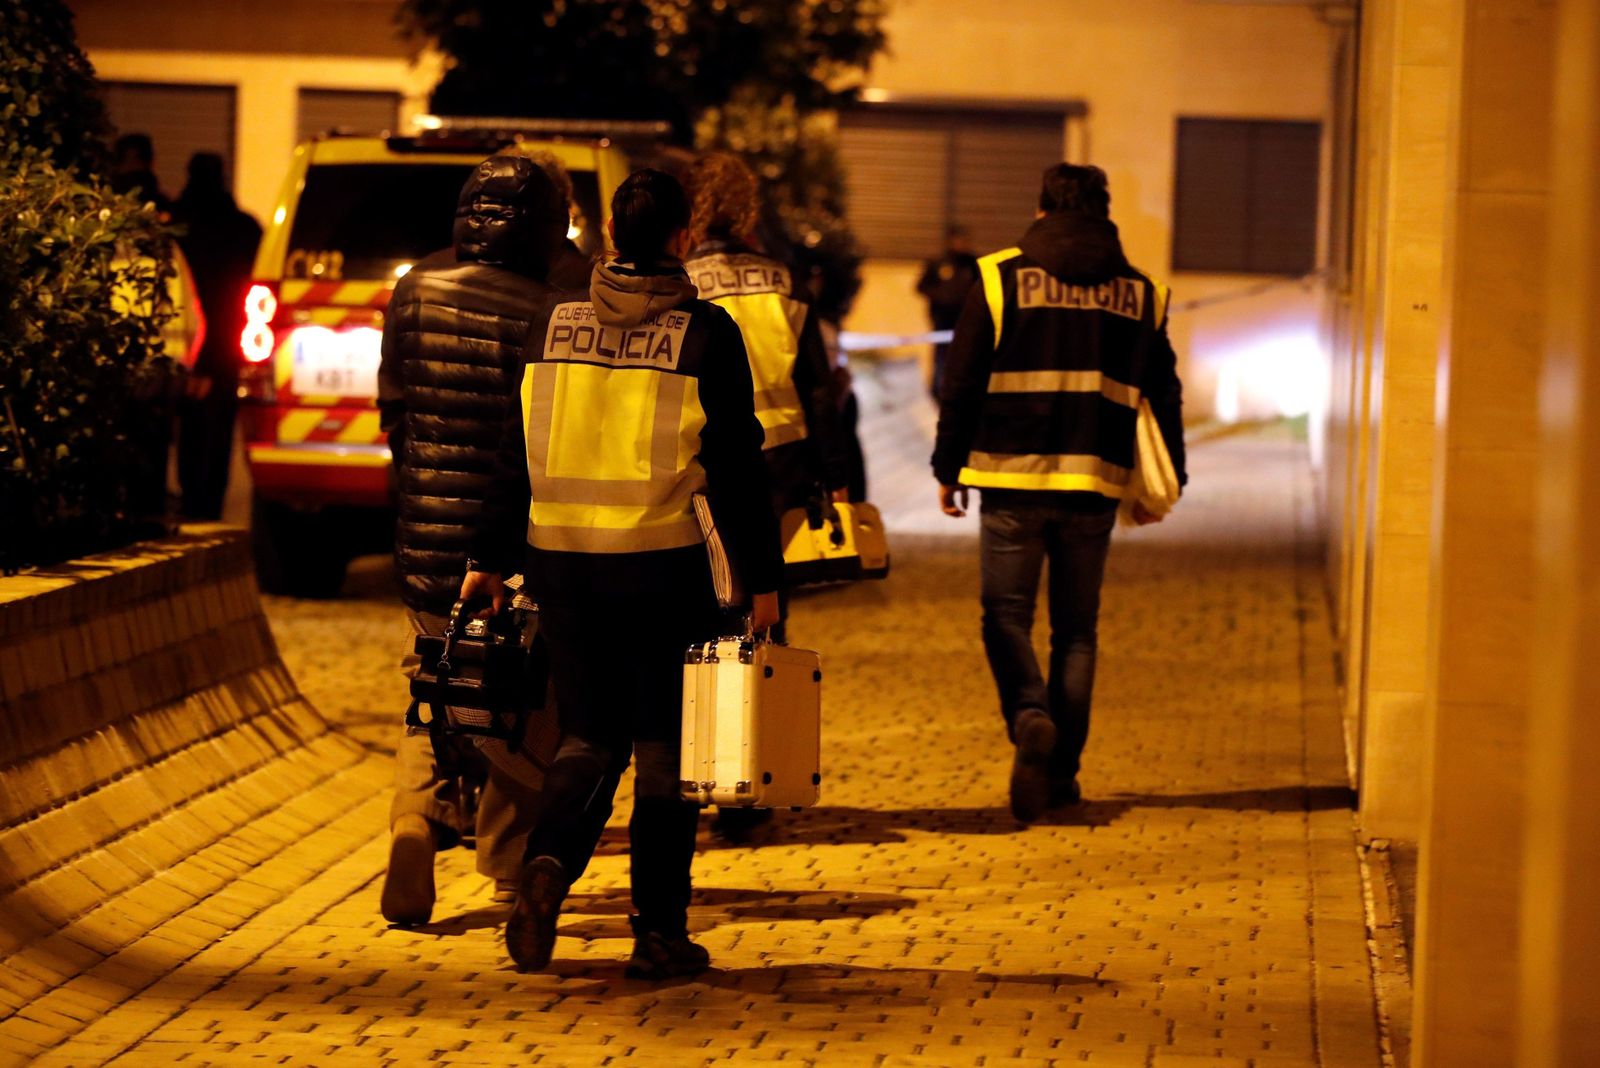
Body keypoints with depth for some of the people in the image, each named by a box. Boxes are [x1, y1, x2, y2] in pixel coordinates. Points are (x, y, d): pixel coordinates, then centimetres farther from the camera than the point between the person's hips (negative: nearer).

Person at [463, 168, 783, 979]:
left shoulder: (553, 322, 5)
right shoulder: (704, 333, -5)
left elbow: (517, 450, 9)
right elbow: (736, 465, -5)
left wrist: (491, 559, 16)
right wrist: (760, 576, 1)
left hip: (562, 559, 3)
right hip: (665, 565, -3)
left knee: (589, 735, 14)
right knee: (665, 746, 7)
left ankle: (549, 861, -13)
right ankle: (659, 933, 8)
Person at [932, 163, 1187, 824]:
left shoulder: (1001, 278, 0)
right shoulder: (1141, 293, 9)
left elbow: (962, 382, -1)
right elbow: (1163, 396, 11)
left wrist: (948, 467, 8)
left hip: (1013, 478, -2)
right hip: (1095, 484, 2)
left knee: (1006, 616, 6)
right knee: (1075, 628, 11)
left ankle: (1030, 715, -22)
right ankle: (1061, 772, 10)